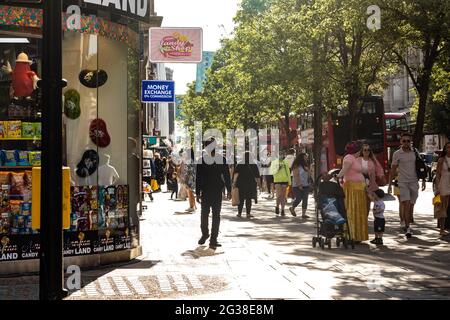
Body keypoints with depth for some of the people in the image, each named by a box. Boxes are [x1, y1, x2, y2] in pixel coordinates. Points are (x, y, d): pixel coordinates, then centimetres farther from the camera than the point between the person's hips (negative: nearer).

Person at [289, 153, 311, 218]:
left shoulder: (305, 166, 16)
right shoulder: (296, 166, -8)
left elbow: (308, 175, 22)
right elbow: (296, 176, -15)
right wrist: (299, 185, -20)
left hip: (306, 186, 7)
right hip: (297, 186, -7)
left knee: (305, 199, -1)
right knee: (299, 199, -4)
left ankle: (303, 214, -1)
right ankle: (292, 209, 23)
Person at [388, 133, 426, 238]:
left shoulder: (415, 153, 7)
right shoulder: (397, 154, 0)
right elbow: (393, 170, 3)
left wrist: (423, 180, 10)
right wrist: (390, 184, 0)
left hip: (414, 182, 3)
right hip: (403, 182, -3)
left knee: (411, 205, 6)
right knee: (406, 204, -15)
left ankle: (408, 226, 18)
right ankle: (408, 227, -15)